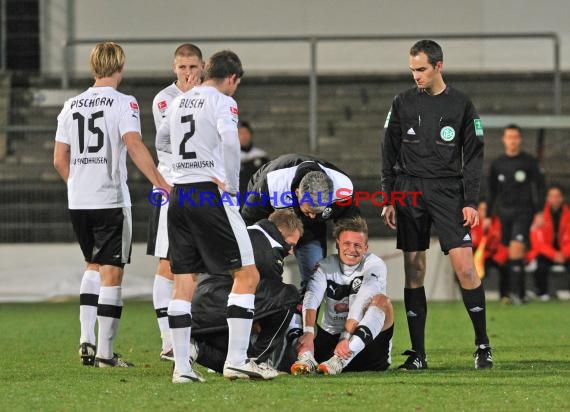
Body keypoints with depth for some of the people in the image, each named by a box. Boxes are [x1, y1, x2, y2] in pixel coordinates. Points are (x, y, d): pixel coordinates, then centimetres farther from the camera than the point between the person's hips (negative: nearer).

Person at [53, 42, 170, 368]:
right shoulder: (123, 103, -7)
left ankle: (87, 339, 10)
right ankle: (105, 353, 0)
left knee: (94, 266, 21)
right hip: (111, 200, -6)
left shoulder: (71, 106, 10)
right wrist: (160, 182, -24)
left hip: (78, 202, 6)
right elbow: (134, 145, -22)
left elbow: (60, 160, 13)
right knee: (111, 273, 0)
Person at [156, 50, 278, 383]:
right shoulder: (222, 101, -4)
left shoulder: (179, 102, 17)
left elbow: (161, 142, 33)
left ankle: (182, 366, 4)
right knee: (247, 274, 0)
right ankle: (237, 360, -6)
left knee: (184, 283, 7)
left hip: (179, 194, 7)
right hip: (210, 193, -7)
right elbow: (229, 139, -22)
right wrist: (233, 187, -13)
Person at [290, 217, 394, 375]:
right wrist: (309, 333, -38)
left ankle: (340, 360, -46)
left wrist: (346, 338, -36)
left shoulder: (374, 265, -5)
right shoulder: (325, 266, 1)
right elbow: (311, 299, -18)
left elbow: (360, 304, -21)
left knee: (381, 301, -26)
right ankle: (306, 358, -41)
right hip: (329, 338, 3)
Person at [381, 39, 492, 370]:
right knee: (414, 274, 0)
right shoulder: (403, 103, 8)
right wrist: (389, 200, 5)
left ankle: (483, 345, -3)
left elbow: (474, 156, 3)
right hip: (410, 192, 2)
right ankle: (418, 353, 4)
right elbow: (390, 154, 11)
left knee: (464, 266, -12)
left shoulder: (461, 105, 3)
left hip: (448, 191, -2)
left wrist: (471, 202, -5)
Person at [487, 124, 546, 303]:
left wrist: (539, 212, -5)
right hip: (504, 212, 4)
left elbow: (540, 186, 2)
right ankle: (520, 293, 10)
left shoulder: (529, 161, 0)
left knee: (516, 247, -20)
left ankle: (516, 291, -20)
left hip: (524, 212, -4)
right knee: (506, 251, 2)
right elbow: (492, 191, 17)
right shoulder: (497, 164, 10)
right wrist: (488, 215, 13)